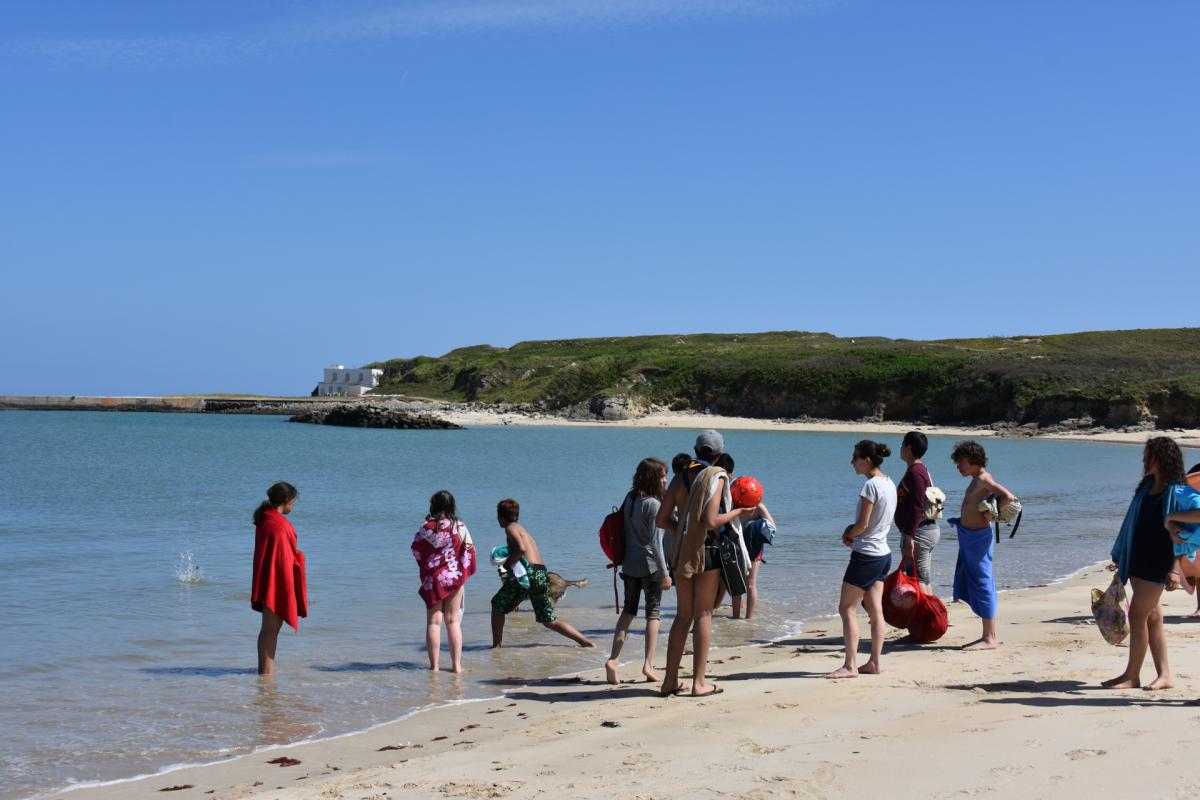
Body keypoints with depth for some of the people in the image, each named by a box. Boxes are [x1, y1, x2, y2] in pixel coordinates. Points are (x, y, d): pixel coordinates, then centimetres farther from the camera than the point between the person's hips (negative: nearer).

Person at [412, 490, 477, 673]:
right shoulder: (460, 527, -2)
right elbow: (469, 550, 0)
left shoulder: (427, 527, -8)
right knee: (453, 621, 8)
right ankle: (456, 665, 6)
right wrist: (464, 573, 13)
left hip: (432, 578, -2)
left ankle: (434, 665, 1)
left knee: (433, 621, 4)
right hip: (455, 577, 2)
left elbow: (416, 549, -1)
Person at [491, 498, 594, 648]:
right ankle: (586, 642, -1)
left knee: (497, 605, 14)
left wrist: (505, 566, -9)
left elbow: (521, 549, -18)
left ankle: (496, 645, 13)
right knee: (550, 621, 9)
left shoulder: (511, 528, 1)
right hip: (542, 573, 8)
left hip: (529, 572, -8)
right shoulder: (521, 529, 27)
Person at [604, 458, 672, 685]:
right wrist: (664, 573, -12)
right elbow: (655, 542, -16)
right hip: (650, 566, -6)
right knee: (653, 612, 3)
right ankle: (648, 664, -1)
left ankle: (613, 659, 0)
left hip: (629, 564, 6)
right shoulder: (652, 504, -14)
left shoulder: (630, 499, 7)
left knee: (628, 610, 12)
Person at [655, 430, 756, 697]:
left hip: (680, 552, 5)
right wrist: (738, 513, -6)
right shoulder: (716, 478, -9)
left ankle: (670, 680, 11)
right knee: (703, 614, 2)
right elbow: (710, 521, -19)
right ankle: (699, 682, 3)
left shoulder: (680, 478, 6)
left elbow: (661, 520, 5)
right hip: (707, 549, -5)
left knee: (683, 615, 12)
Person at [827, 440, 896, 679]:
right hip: (883, 554, 9)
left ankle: (850, 665, -7)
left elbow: (862, 525, -18)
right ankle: (874, 663, 12)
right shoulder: (889, 483, 10)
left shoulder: (871, 485, -18)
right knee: (875, 611, 10)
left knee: (847, 609, -4)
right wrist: (853, 530, 3)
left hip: (866, 555, -9)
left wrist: (848, 534, 1)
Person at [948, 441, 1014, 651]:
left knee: (982, 584, -6)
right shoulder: (977, 480, 14)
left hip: (978, 537, -10)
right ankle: (991, 634, 20)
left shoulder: (983, 479, -15)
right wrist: (963, 519, 13)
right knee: (976, 584, 14)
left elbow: (1008, 497, -26)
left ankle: (990, 638, -2)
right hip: (969, 536, 10)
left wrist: (990, 515, -18)